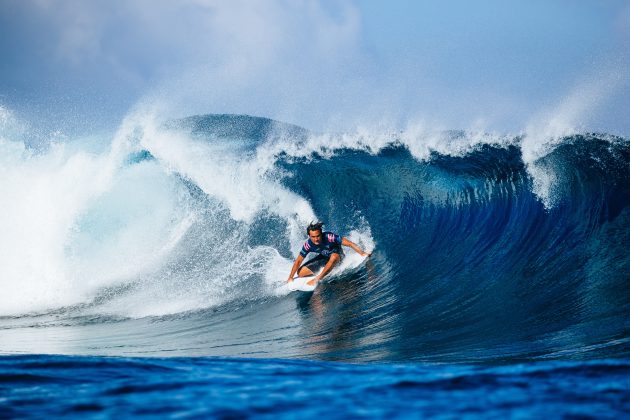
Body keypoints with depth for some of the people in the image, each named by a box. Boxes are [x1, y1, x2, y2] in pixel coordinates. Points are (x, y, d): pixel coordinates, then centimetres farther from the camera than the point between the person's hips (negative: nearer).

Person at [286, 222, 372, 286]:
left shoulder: (329, 237, -34)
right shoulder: (308, 245, -23)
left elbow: (349, 243, -30)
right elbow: (298, 261, -12)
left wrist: (362, 253, -34)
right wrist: (290, 277, -12)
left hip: (338, 255, -4)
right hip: (324, 258, 4)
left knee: (334, 256, -42)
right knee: (300, 272, -6)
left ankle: (318, 278, -28)